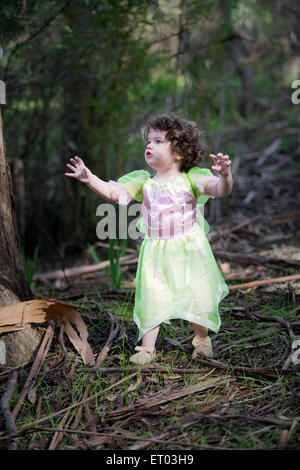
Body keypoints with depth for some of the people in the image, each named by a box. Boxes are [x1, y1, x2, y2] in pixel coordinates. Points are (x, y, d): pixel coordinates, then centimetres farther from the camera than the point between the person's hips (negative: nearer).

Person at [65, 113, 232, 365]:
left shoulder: (190, 179, -5)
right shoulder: (143, 182, 3)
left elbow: (221, 190, -15)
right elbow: (113, 192, -1)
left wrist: (225, 175, -37)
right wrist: (90, 179, -15)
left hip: (189, 250, -2)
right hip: (156, 253, 2)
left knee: (197, 297, 6)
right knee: (150, 298, 1)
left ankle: (202, 339, 31)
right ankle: (147, 346, 16)